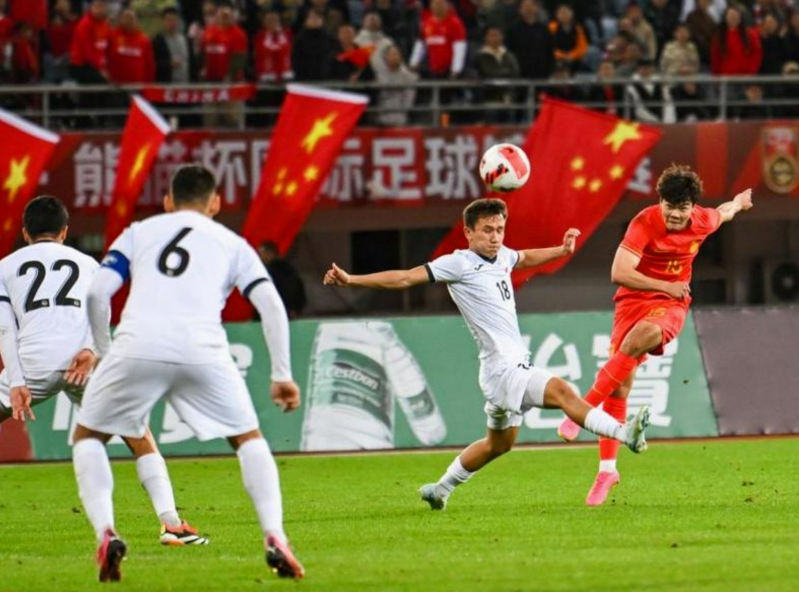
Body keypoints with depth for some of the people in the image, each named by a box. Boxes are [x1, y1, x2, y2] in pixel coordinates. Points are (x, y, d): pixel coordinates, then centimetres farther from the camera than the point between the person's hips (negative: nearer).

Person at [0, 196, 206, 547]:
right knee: (137, 435, 16)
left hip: (33, 361, -1)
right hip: (84, 360, 1)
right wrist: (90, 351, -9)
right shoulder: (87, 264, 28)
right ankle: (171, 523, 3)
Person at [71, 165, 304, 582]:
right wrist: (282, 375, 16)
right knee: (249, 439, 20)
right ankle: (274, 539, 1)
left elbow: (97, 292, 12)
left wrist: (104, 354, 23)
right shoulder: (231, 244, 25)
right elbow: (271, 305, 13)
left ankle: (105, 532, -3)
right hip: (202, 352, 0)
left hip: (137, 347, 0)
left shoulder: (139, 232, 25)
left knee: (87, 437, 20)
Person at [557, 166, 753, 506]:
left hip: (671, 305, 1)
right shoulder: (645, 223, -18)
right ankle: (607, 469, 3)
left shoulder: (703, 222, -4)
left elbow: (722, 214, 23)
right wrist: (666, 286, -24)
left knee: (640, 337, -35)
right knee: (620, 386, -9)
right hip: (634, 299, -1)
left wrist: (738, 203, 46)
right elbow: (619, 273, -25)